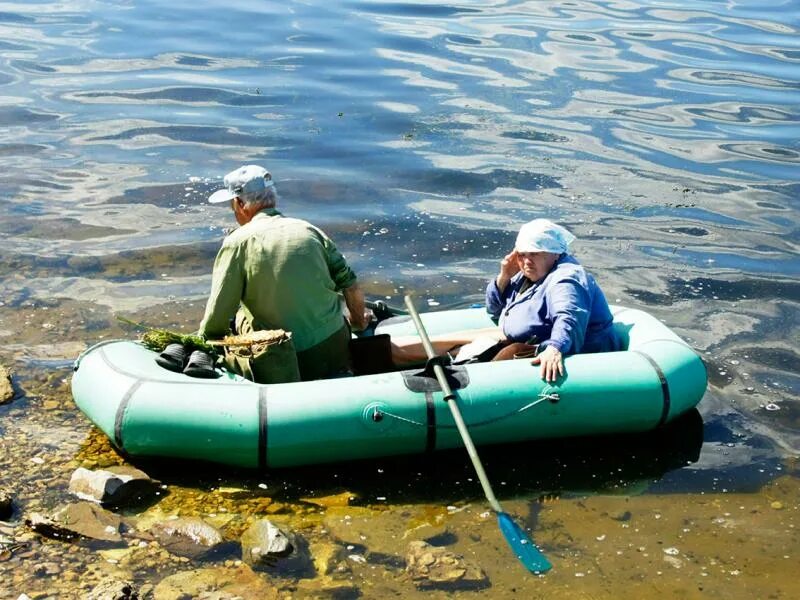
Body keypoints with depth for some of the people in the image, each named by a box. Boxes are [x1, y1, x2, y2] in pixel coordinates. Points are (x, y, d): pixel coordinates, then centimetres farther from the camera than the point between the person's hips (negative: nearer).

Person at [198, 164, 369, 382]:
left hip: (294, 362, -5)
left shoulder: (237, 243, -7)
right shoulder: (309, 230, 6)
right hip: (337, 348, 6)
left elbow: (216, 318, -8)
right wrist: (358, 323, 27)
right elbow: (350, 284, 9)